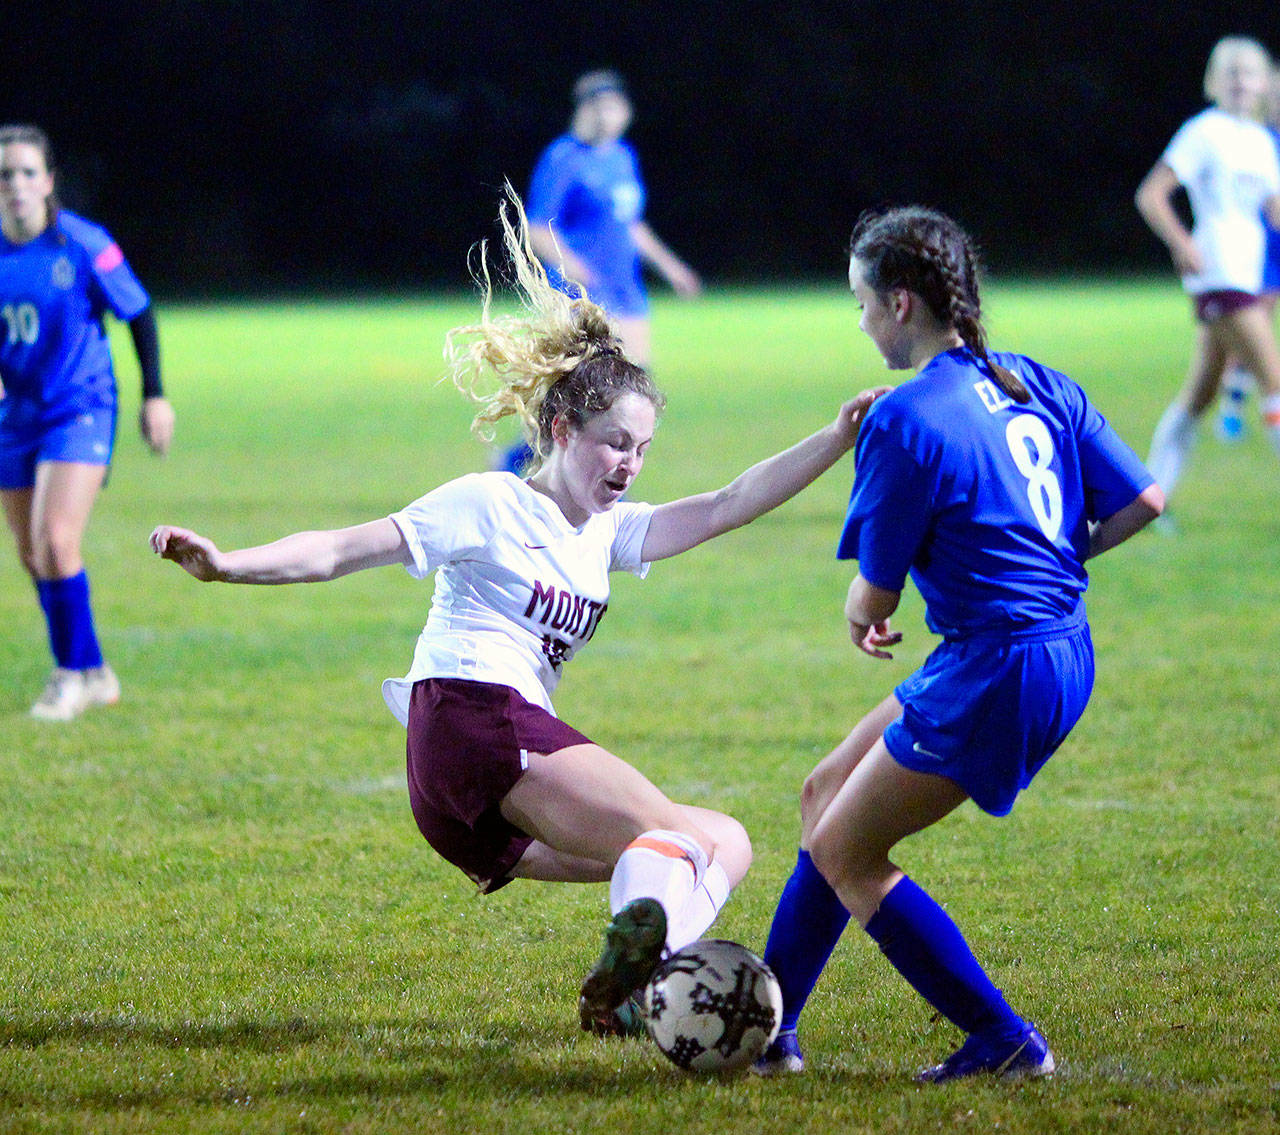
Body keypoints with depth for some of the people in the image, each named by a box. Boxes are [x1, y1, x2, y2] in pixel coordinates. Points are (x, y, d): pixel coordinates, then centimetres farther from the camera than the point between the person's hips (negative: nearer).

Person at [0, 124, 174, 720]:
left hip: (80, 410, -5)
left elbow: (139, 313, -1)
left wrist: (155, 395, 0)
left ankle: (73, 673, -2)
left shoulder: (84, 245, -13)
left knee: (55, 542, -18)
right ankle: (94, 675, 23)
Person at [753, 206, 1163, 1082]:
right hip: (1065, 654, 9)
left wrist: (860, 619, 12)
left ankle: (1005, 1042, 5)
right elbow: (1143, 500, 7)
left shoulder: (904, 421, -16)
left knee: (844, 853, 6)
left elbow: (874, 597, -11)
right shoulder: (1039, 385, 6)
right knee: (827, 797, 19)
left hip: (994, 674, -9)